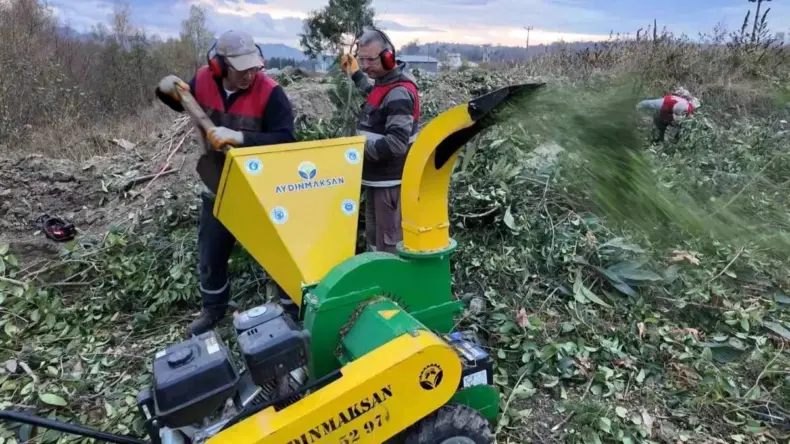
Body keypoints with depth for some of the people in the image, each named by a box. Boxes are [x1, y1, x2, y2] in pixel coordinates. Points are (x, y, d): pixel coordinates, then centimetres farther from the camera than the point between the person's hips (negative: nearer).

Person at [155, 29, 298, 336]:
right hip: (218, 187, 5)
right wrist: (167, 91, -6)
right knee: (210, 254, 18)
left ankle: (293, 309, 27)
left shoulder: (270, 93, -21)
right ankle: (214, 307, 43)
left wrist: (239, 137, -40)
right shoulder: (203, 80, -7)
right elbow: (186, 105, 15)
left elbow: (285, 139, -30)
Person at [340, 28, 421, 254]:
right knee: (373, 237, 22)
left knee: (388, 243, -1)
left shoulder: (399, 93, -20)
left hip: (390, 181, -10)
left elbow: (396, 144, -28)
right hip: (377, 178, 10)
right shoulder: (384, 82, 10)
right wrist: (355, 73, 36)